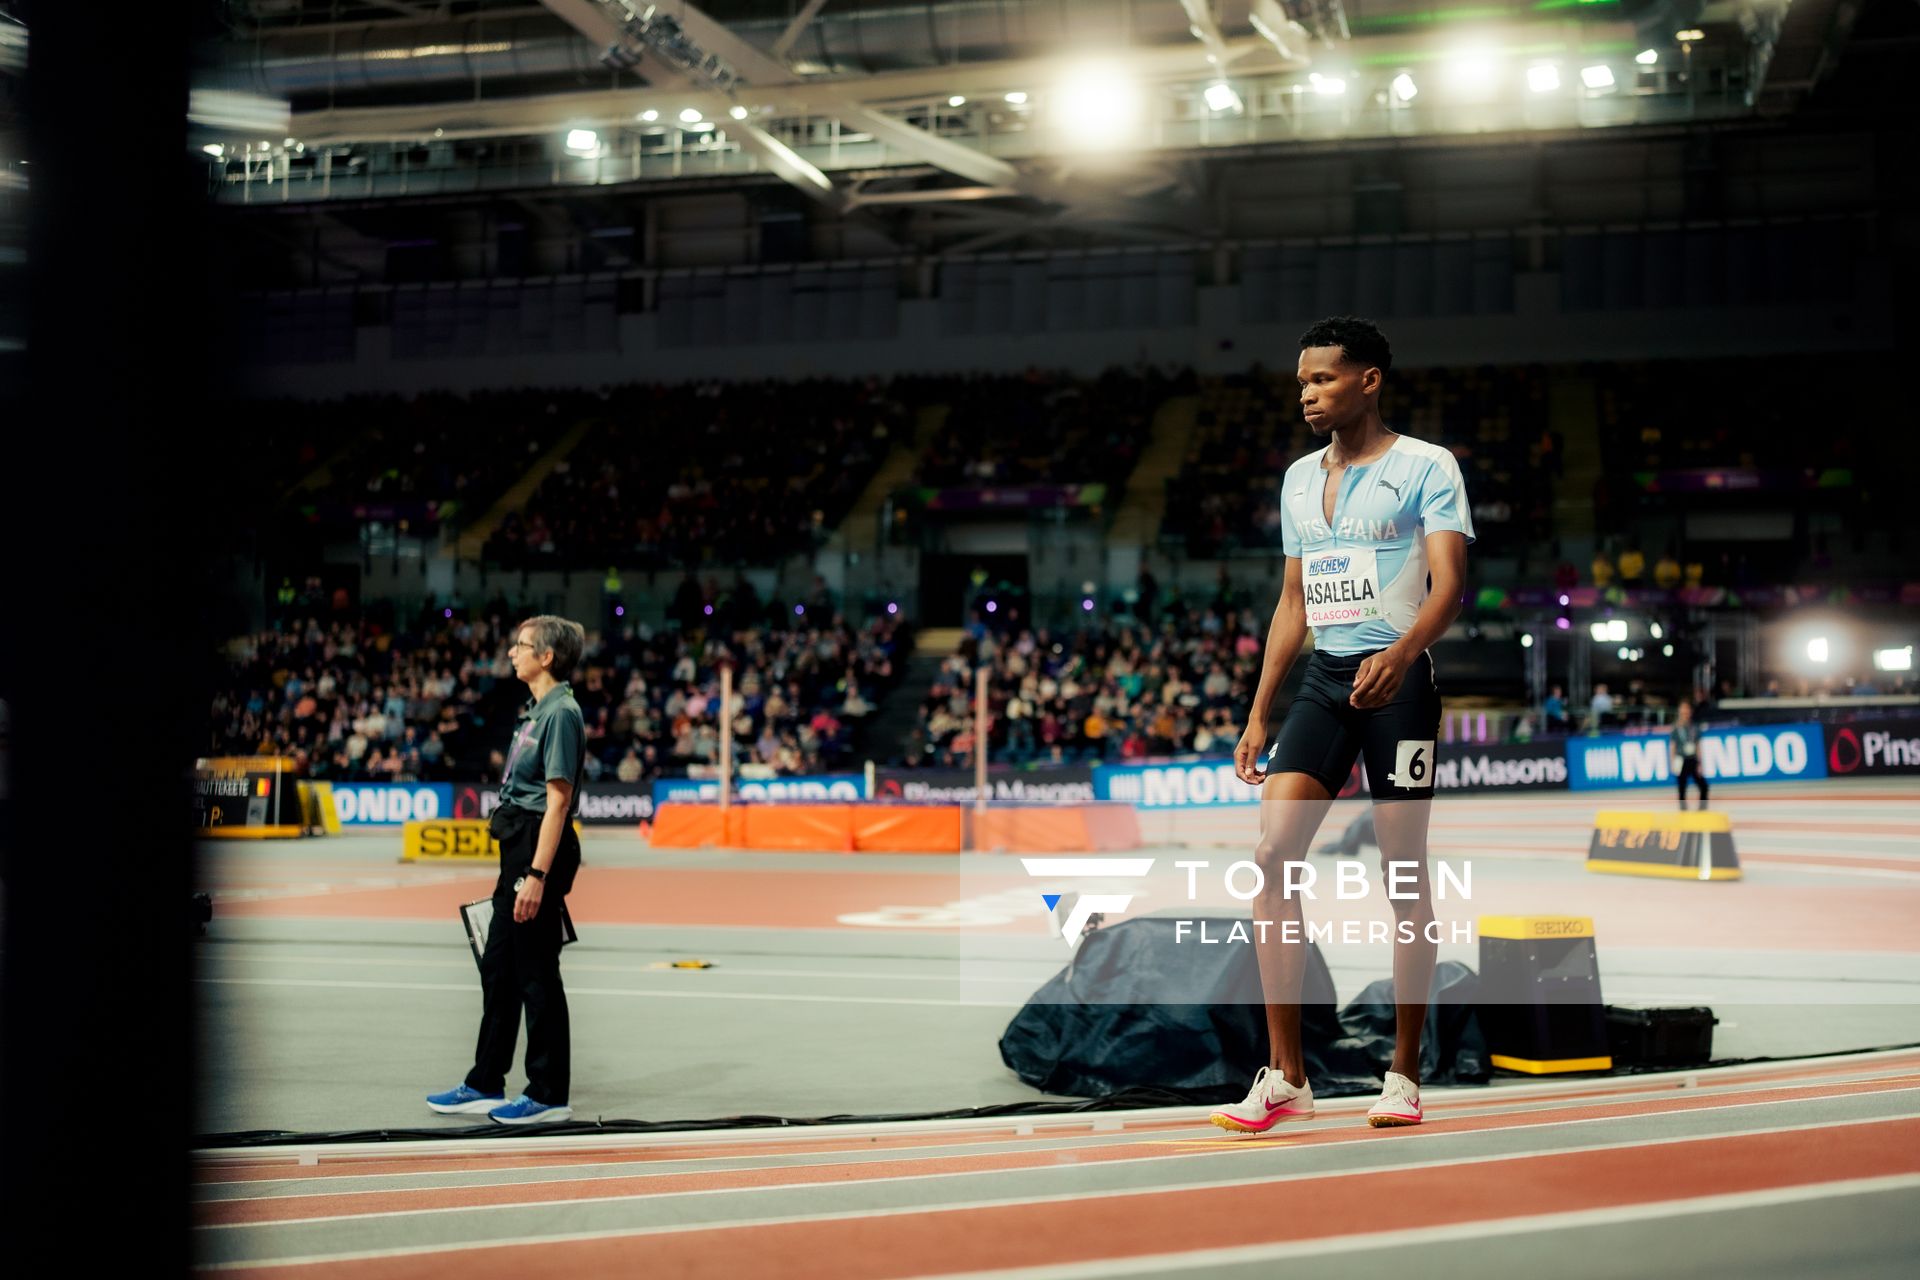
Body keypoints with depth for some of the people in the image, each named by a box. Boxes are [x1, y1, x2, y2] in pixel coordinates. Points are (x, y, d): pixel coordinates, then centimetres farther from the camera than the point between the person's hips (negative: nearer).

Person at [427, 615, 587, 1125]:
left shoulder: (561, 713, -15)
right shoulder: (538, 709, 15)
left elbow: (558, 800, -19)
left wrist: (538, 875, -23)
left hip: (542, 850, -10)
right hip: (518, 847, 10)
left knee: (537, 972, -3)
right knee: (498, 967, 13)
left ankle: (549, 1094, 7)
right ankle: (485, 1085, 22)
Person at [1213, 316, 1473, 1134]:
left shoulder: (1426, 466, -3)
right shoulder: (1299, 479, 16)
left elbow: (1448, 582, -13)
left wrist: (1401, 654, -33)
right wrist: (1258, 714, 15)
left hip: (1396, 682, -5)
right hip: (1322, 681, 5)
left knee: (1404, 873, -1)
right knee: (1272, 857, -8)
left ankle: (1405, 1074, 11)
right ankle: (1286, 1078, -3)